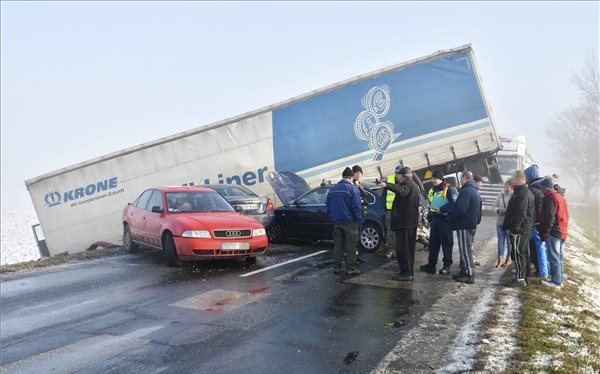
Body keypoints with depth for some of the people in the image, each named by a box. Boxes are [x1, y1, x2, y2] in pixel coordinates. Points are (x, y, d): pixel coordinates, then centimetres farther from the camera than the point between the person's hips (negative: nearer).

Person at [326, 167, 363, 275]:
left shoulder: (332, 189, 9)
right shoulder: (352, 189, -11)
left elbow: (328, 206, 14)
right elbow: (357, 207, -14)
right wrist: (358, 220, -5)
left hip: (337, 222, 6)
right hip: (349, 222, -5)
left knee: (338, 245, 12)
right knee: (350, 246, 1)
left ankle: (337, 267, 16)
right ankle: (350, 268, 4)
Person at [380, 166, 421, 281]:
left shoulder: (407, 183, -13)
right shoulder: (414, 185, 21)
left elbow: (402, 191, -36)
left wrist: (387, 185, -43)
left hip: (404, 222, -11)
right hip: (412, 222, 11)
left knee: (402, 248, -8)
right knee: (409, 248, 15)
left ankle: (405, 273, -7)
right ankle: (409, 272, 21)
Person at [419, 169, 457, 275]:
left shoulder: (449, 189, -9)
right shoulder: (432, 190, 18)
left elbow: (454, 203, -19)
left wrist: (441, 209, -18)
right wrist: (429, 218, 22)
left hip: (445, 219, -8)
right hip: (435, 220, 8)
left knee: (447, 243, -1)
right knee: (433, 243, 10)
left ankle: (447, 266, 7)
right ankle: (431, 264, 16)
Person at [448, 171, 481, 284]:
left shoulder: (466, 191, -17)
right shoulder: (475, 191, 17)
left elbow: (460, 209, -24)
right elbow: (478, 210, 23)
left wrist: (450, 216, -10)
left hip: (464, 225, -10)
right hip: (472, 224, 11)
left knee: (465, 250, -7)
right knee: (467, 249, 16)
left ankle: (469, 275, -6)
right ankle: (464, 271, 24)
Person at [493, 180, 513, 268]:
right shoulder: (500, 195, 4)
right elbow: (494, 206, 9)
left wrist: (508, 211, -26)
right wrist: (498, 210, -10)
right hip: (500, 222, 5)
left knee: (509, 241, 10)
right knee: (500, 241, 7)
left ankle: (509, 259, 24)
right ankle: (500, 260, 12)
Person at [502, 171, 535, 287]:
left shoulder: (522, 194, -18)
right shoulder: (527, 192, 16)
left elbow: (521, 213, -25)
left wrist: (514, 228, -23)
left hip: (519, 230, -11)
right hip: (526, 229, 11)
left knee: (518, 253, -6)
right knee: (523, 253, 16)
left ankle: (520, 279, -4)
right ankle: (523, 276, 25)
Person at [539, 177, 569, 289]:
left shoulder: (550, 198, -15)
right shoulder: (561, 197, 16)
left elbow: (549, 218, -20)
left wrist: (544, 233, -13)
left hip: (553, 232, -10)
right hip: (562, 232, 10)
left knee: (554, 257, -5)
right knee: (559, 257, 14)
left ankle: (556, 281, -2)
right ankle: (559, 280, 21)